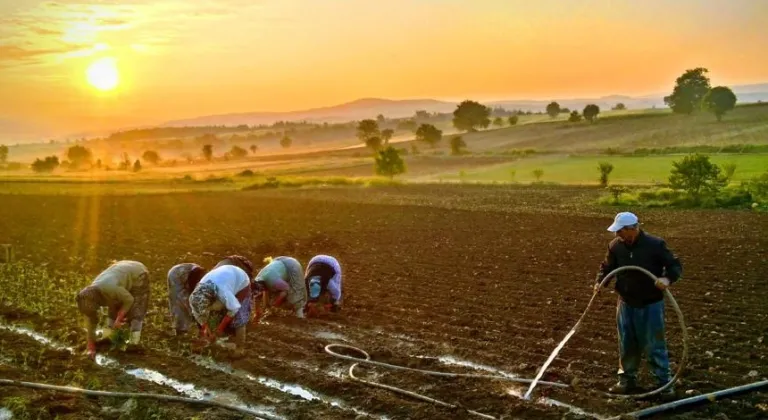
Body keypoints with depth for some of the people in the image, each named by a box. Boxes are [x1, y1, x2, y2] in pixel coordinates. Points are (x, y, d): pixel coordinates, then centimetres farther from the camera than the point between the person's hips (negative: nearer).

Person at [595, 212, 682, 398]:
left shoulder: (655, 244, -16)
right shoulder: (616, 245, -4)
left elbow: (676, 265, -10)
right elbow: (607, 267, 10)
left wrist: (667, 278, -30)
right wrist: (600, 281, -9)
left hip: (651, 305, -4)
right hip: (626, 304, 4)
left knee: (654, 345, 1)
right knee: (627, 345, 13)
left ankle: (663, 382, 14)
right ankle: (627, 379, 28)